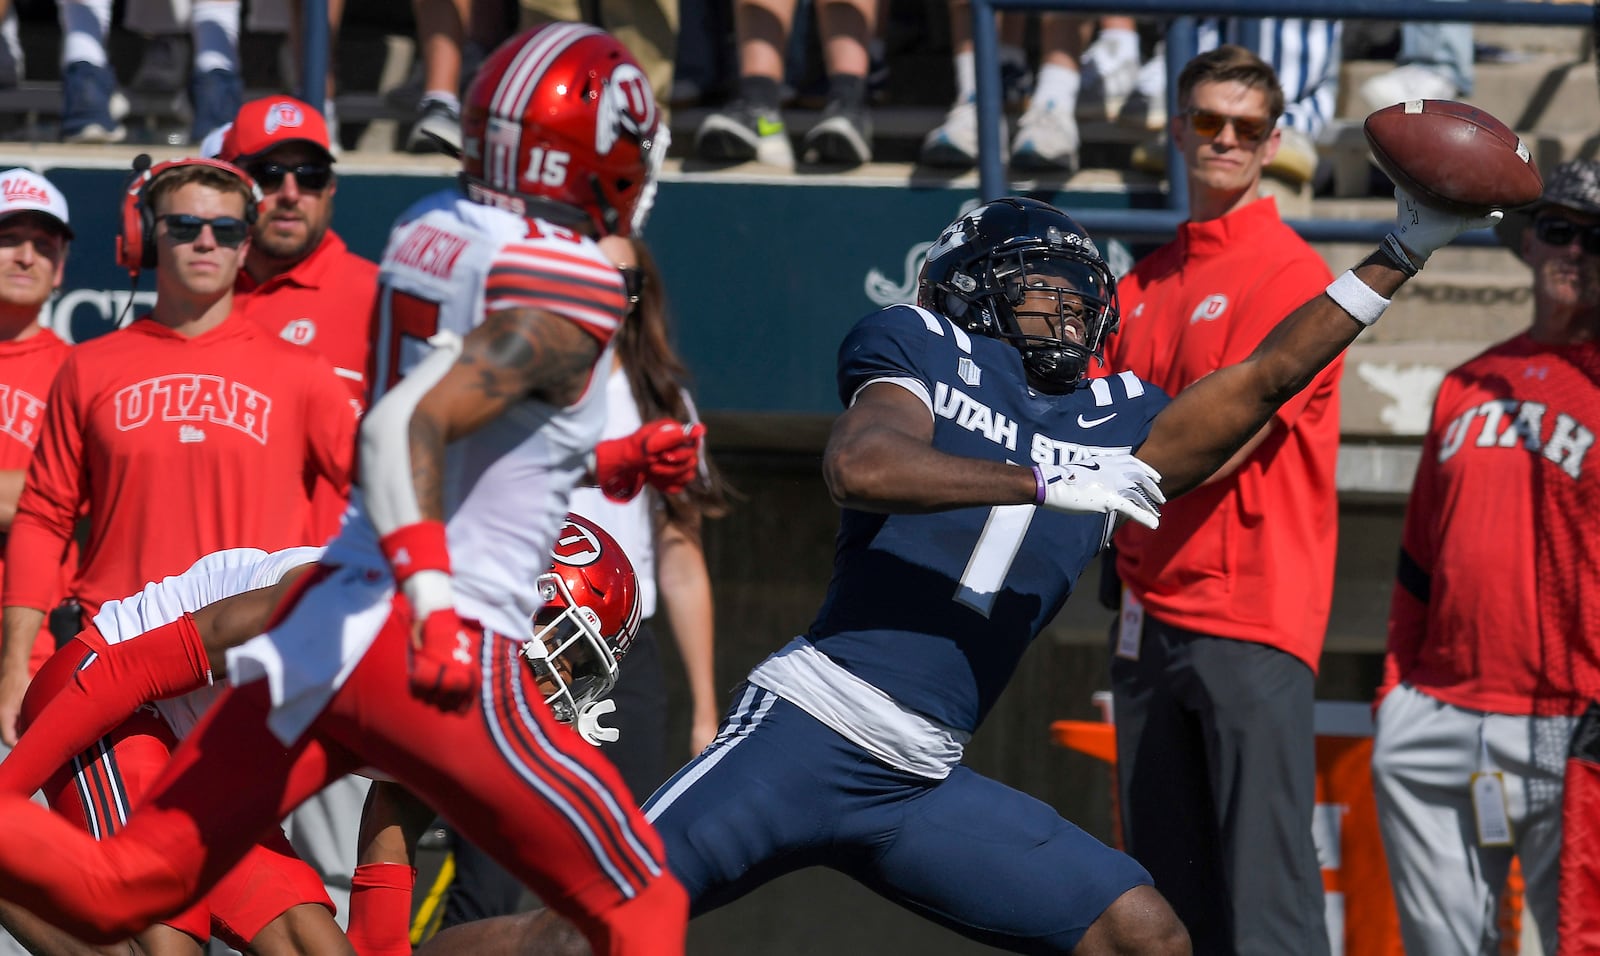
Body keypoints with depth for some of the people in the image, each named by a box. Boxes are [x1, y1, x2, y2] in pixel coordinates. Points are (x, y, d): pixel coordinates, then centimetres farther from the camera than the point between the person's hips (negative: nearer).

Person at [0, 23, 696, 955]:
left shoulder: (431, 233, 13)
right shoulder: (571, 292, -11)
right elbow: (403, 427, -25)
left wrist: (617, 465, 24)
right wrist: (434, 600, -33)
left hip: (327, 609, 8)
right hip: (445, 647, -8)